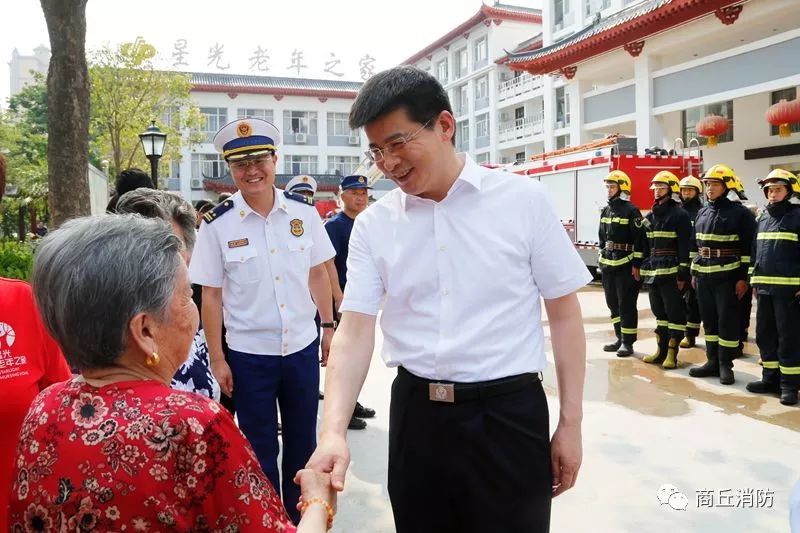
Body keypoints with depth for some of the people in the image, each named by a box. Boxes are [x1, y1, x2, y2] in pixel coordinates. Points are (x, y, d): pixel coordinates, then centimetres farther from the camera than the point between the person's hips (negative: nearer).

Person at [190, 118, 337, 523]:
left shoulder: (304, 211, -3)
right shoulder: (217, 225, -9)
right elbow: (211, 294, -6)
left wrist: (329, 326, 7)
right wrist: (217, 358, -5)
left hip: (303, 346, 3)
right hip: (248, 355, -2)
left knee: (302, 443, 18)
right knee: (261, 450, 13)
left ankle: (299, 518, 39)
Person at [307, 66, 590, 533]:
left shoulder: (523, 200, -6)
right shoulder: (373, 225, 0)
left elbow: (564, 312, -2)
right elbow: (355, 330, -4)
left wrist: (571, 422, -1)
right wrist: (333, 433, -18)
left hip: (508, 413, -2)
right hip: (415, 412, 3)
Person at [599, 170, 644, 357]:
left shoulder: (631, 211, -9)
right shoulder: (606, 211, 13)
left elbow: (639, 239, -12)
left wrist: (636, 264, -15)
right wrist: (601, 260, 17)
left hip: (626, 265, -7)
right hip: (608, 265, 7)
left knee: (626, 304, -2)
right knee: (613, 303, 12)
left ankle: (628, 342, 5)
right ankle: (620, 338, 23)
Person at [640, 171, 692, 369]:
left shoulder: (679, 214, -7)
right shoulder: (650, 216, 14)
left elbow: (685, 246, -11)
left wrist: (683, 274, -15)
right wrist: (644, 268, 13)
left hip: (671, 272, -7)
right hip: (653, 271, 7)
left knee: (675, 313, -1)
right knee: (659, 311, 13)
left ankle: (672, 352, 4)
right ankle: (661, 350, 21)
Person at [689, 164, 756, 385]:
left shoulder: (740, 213, -6)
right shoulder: (702, 213, 12)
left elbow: (749, 248, -9)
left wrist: (744, 278, -13)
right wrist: (694, 273, 15)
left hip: (728, 277, -6)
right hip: (704, 276, 6)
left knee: (727, 321, 1)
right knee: (709, 320, 11)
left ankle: (725, 365, 10)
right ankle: (712, 362, 20)